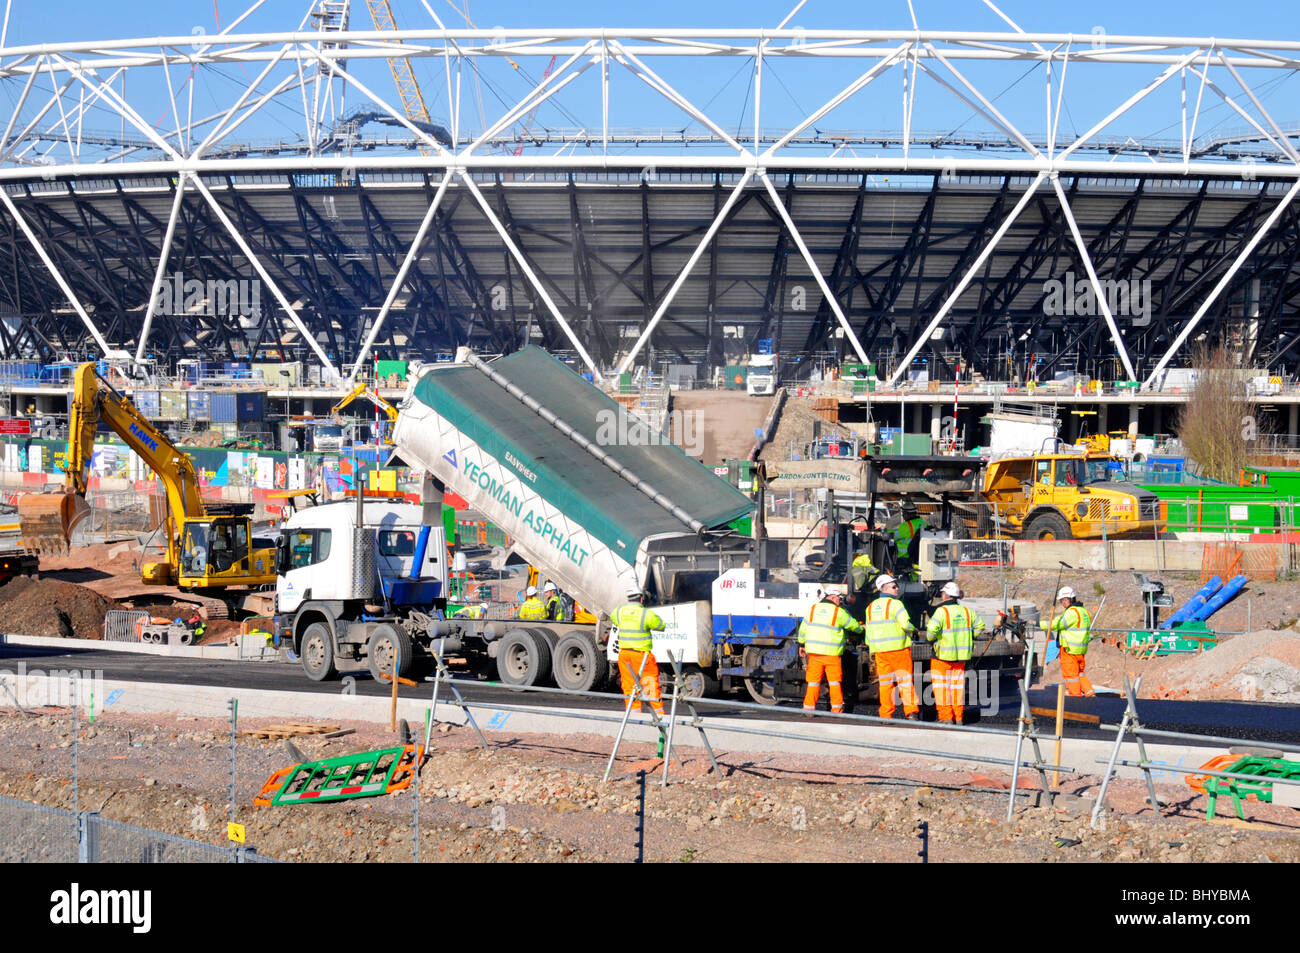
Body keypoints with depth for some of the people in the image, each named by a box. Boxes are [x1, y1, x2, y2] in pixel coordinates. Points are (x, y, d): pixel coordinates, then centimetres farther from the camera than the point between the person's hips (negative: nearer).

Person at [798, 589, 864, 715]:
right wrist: (861, 628, 32)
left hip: (814, 652, 3)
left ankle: (809, 708, 5)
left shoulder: (813, 609, 6)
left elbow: (803, 628, 12)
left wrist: (801, 644, 23)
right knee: (835, 681, 6)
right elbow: (853, 625, 10)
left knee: (813, 681, 7)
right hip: (831, 653, -3)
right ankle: (837, 709, 7)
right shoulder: (839, 612, -4)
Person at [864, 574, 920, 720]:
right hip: (899, 648, -5)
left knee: (885, 682, 9)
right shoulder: (895, 604, -10)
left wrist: (871, 650, 21)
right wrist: (913, 629, 3)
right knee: (905, 680, -1)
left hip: (880, 651, 5)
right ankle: (911, 712, -7)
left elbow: (869, 629, 14)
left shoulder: (871, 607, 11)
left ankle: (886, 715, 7)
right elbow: (905, 623, -19)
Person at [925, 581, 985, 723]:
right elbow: (980, 626, 13)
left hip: (943, 655, -6)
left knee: (941, 685, 2)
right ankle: (958, 718, 15)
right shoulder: (966, 611, 5)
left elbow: (932, 630, -24)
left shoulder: (941, 611, -14)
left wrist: (931, 638, -3)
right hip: (961, 654, 6)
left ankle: (946, 718, -1)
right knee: (957, 685, 13)